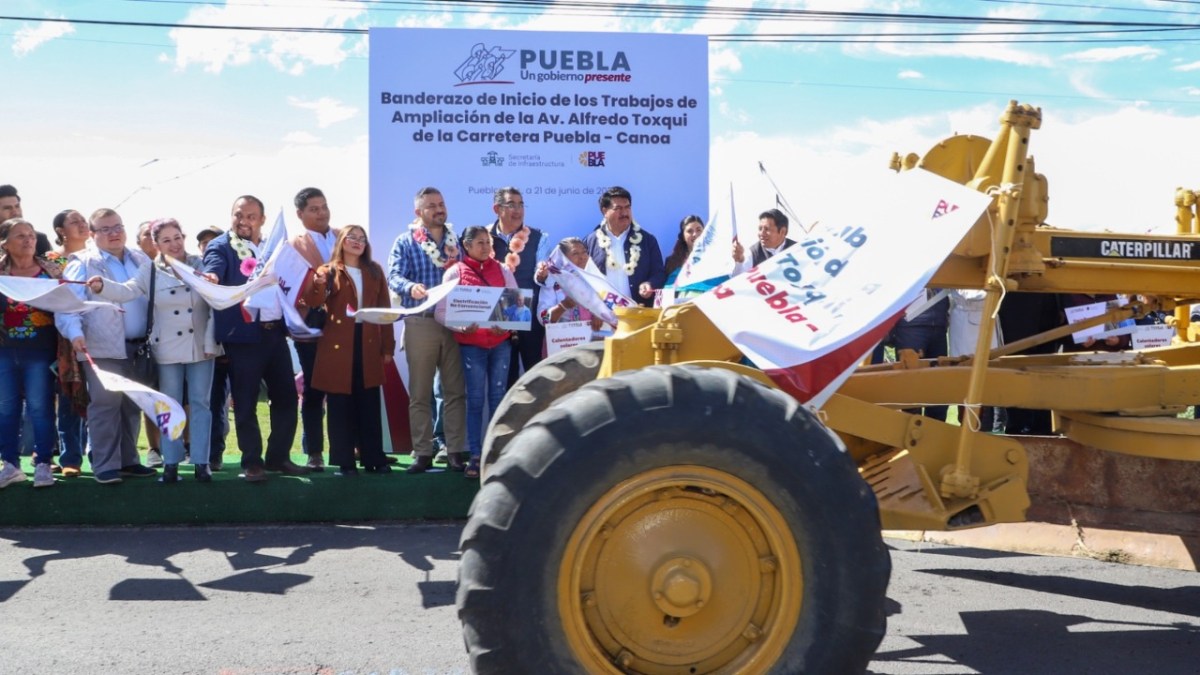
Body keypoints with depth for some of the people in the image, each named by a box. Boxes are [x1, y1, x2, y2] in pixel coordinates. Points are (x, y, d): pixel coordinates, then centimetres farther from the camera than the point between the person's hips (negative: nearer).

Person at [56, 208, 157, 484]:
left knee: (132, 405, 11)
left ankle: (128, 460, 20)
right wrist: (75, 333, -26)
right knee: (105, 404, -6)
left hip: (138, 346, 5)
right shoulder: (82, 264, -1)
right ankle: (105, 465, 0)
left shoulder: (141, 260, 15)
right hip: (103, 348, -5)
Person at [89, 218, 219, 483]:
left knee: (200, 404, 5)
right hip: (167, 350, 0)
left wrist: (211, 342, -5)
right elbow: (127, 291, -14)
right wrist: (102, 287, -34)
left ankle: (201, 462, 10)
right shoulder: (151, 270, 0)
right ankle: (171, 463, 12)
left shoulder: (201, 266, -1)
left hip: (200, 347, 0)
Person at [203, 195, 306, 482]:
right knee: (246, 401, 1)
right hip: (244, 334, -6)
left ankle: (278, 456, 23)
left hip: (275, 331, 6)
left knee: (286, 396, 10)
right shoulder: (220, 247, -3)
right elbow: (211, 280, -21)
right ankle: (252, 462, 12)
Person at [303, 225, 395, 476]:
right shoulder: (329, 271, 3)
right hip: (338, 346, -3)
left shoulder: (375, 271, 12)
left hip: (369, 345, 3)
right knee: (340, 405, 1)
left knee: (369, 404, 7)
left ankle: (373, 459, 13)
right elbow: (313, 302, -13)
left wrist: (388, 346, 6)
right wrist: (318, 285, -35)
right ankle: (344, 461, 7)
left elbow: (385, 309, 11)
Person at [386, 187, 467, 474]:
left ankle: (455, 451, 9)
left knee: (455, 390, 4)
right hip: (421, 324, -2)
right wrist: (411, 287, -32)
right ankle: (423, 453, 7)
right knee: (420, 393, 2)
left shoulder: (457, 240, 13)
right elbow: (394, 277, -10)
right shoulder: (405, 242, 3)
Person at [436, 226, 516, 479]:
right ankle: (475, 455, 5)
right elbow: (442, 311, -3)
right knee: (475, 399, 0)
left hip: (501, 342, 2)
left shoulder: (503, 271, 9)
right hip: (471, 344, -2)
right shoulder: (455, 273, 1)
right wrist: (461, 326, -20)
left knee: (498, 397, 5)